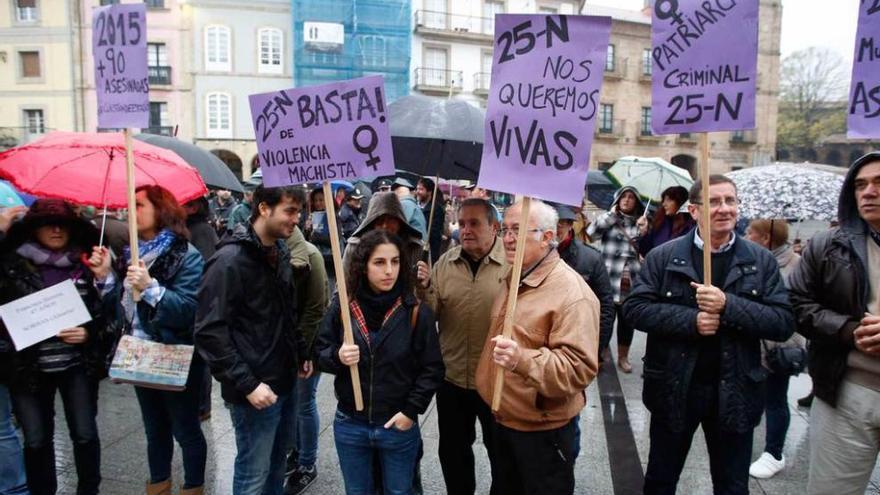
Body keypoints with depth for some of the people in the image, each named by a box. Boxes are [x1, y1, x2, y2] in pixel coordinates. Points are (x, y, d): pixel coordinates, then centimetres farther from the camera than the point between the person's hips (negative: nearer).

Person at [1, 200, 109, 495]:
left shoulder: (86, 263, -1)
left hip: (78, 365, 0)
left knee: (85, 434, 6)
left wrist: (89, 333, -10)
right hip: (29, 367, 0)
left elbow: (106, 312, 5)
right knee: (36, 440, 10)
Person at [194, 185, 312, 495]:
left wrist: (301, 353, 14)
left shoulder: (280, 253, 8)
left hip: (285, 382, 8)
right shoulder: (230, 260, -18)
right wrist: (247, 384, -21)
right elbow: (209, 332, -20)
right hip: (256, 390, -8)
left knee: (277, 462, 20)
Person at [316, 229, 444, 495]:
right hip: (350, 425, 2)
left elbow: (432, 369, -7)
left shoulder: (416, 311, -12)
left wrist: (411, 411, -12)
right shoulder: (342, 305, -7)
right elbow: (321, 354, 1)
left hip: (399, 426, -1)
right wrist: (338, 357, -20)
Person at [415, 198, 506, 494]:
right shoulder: (445, 262, 0)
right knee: (452, 450, 22)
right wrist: (425, 288, -17)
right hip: (452, 378, 4)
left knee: (500, 451, 19)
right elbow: (431, 315, 1)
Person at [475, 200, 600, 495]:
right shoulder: (514, 280, 6)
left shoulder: (572, 293, -24)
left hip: (543, 429, -8)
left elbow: (580, 368, -31)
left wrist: (523, 359, -43)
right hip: (503, 419, 8)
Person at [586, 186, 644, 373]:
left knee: (627, 319, 10)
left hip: (632, 281, 3)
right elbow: (591, 233, -14)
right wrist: (612, 214, -10)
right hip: (609, 279, -3)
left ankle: (623, 357, 24)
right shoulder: (609, 219, 4)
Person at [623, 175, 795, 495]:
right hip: (674, 388, -1)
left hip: (734, 392, 1)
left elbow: (784, 323, -8)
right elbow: (634, 308, -9)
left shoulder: (761, 261, -1)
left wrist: (728, 305, -22)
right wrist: (691, 320, -21)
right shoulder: (663, 256, -4)